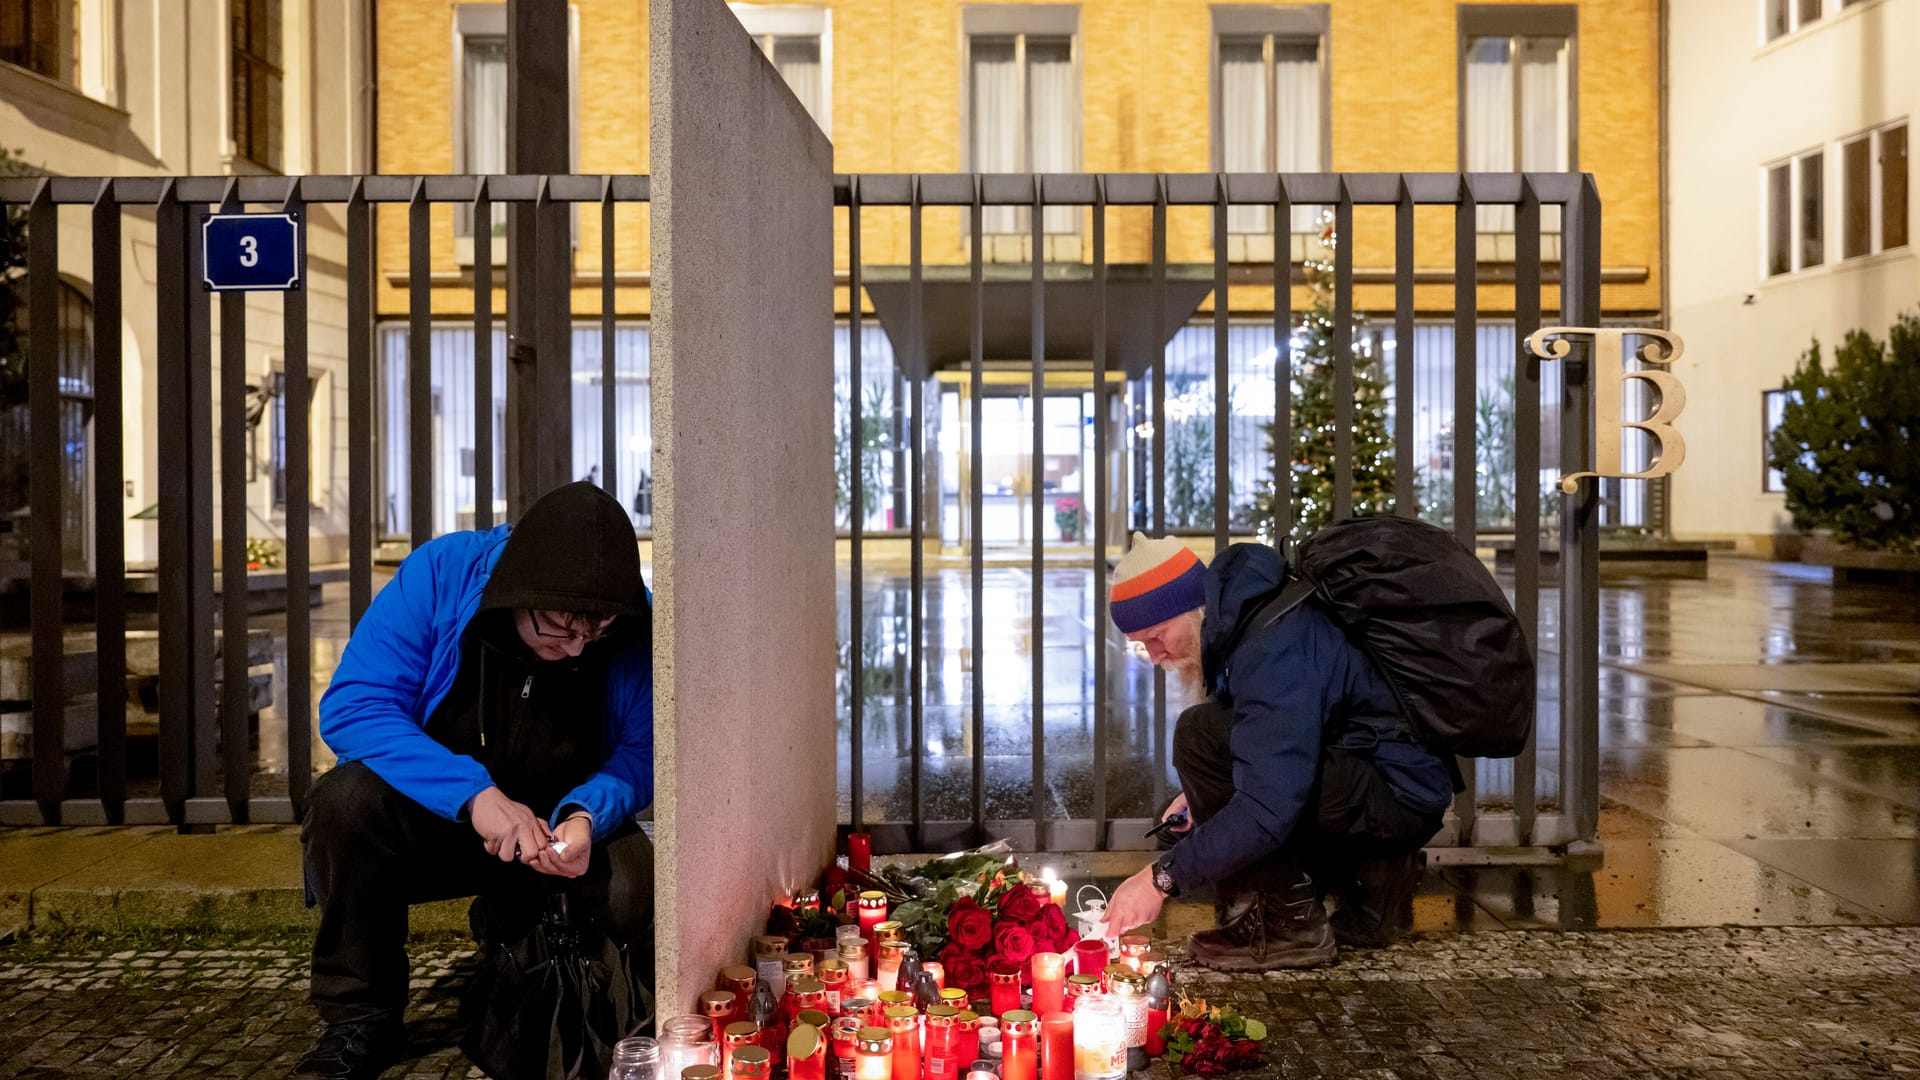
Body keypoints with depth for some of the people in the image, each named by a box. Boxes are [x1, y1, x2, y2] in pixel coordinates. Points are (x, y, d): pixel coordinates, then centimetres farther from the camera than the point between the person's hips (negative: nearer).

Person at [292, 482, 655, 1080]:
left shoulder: (633, 626, -15)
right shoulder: (442, 571, -21)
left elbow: (641, 752, -11)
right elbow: (350, 705, -25)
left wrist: (588, 816, -33)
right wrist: (473, 793, -36)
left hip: (562, 829, 0)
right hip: (431, 817, 0)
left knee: (640, 885, -28)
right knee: (346, 799, -31)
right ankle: (360, 1019, -8)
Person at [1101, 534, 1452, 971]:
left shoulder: (1274, 648, -25)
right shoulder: (1239, 622, 6)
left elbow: (1269, 808, -31)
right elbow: (1275, 758, 19)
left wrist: (1163, 877, -26)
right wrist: (1203, 795, 4)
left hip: (1400, 795, -10)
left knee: (1202, 735, -23)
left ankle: (1288, 925, -12)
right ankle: (1370, 878, 14)